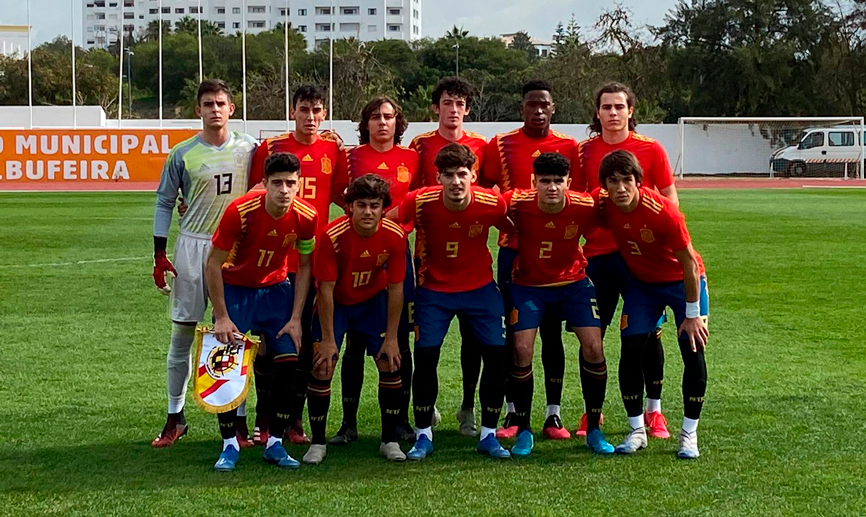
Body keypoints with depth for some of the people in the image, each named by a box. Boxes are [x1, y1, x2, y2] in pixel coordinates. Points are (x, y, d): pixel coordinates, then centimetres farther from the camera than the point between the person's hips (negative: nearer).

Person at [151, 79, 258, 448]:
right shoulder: (183, 154, 0)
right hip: (192, 246, 0)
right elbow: (164, 203, 5)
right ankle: (175, 418, 13)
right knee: (182, 332, 3)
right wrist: (159, 255, 1)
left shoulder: (248, 149, 3)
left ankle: (237, 417, 9)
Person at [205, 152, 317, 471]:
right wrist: (221, 317, -18)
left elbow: (304, 267, -2)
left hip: (276, 289, 3)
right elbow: (213, 264, -18)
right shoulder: (240, 211, -27)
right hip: (235, 288, -3)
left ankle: (274, 444, 4)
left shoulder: (306, 217, -17)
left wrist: (296, 318, -7)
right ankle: (230, 445, 1)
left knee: (288, 359, -8)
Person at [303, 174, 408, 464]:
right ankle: (317, 443, 4)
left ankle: (390, 440, 7)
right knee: (322, 367, -11)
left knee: (390, 363, -7)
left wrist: (391, 338, -11)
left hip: (373, 301, 2)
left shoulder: (395, 236, -22)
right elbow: (325, 290, -22)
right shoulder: (332, 236, -29)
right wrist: (328, 339, -20)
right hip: (335, 303, -2)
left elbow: (395, 289, -12)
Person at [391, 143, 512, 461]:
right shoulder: (421, 202, -21)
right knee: (425, 355, -10)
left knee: (497, 354, -8)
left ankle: (488, 435, 8)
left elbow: (514, 232, 2)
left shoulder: (492, 204, -18)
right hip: (434, 289, -1)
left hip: (480, 288, 1)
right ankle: (423, 435, 7)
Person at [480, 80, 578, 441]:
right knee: (515, 331, 3)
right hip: (514, 249, 0)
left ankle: (554, 414, 11)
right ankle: (513, 413, 10)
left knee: (552, 331, 5)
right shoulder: (501, 146, 3)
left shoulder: (568, 147, 4)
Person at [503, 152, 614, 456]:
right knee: (522, 350, -13)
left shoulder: (585, 207, -21)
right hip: (528, 285, -1)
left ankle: (594, 430, 7)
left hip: (573, 282, 1)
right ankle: (523, 431, 5)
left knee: (593, 348, -9)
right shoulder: (517, 203, -24)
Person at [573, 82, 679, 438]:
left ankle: (653, 410, 17)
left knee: (648, 333, 5)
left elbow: (670, 198, 4)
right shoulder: (584, 151, 5)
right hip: (597, 252, 1)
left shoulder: (651, 149, 0)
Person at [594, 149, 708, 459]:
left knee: (693, 351, -9)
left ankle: (689, 434, 5)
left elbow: (689, 263, -24)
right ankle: (637, 430, 7)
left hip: (682, 281, -3)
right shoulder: (601, 203, -21)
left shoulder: (662, 212, -33)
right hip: (641, 282, 4)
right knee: (631, 350, -7)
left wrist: (692, 314, -20)